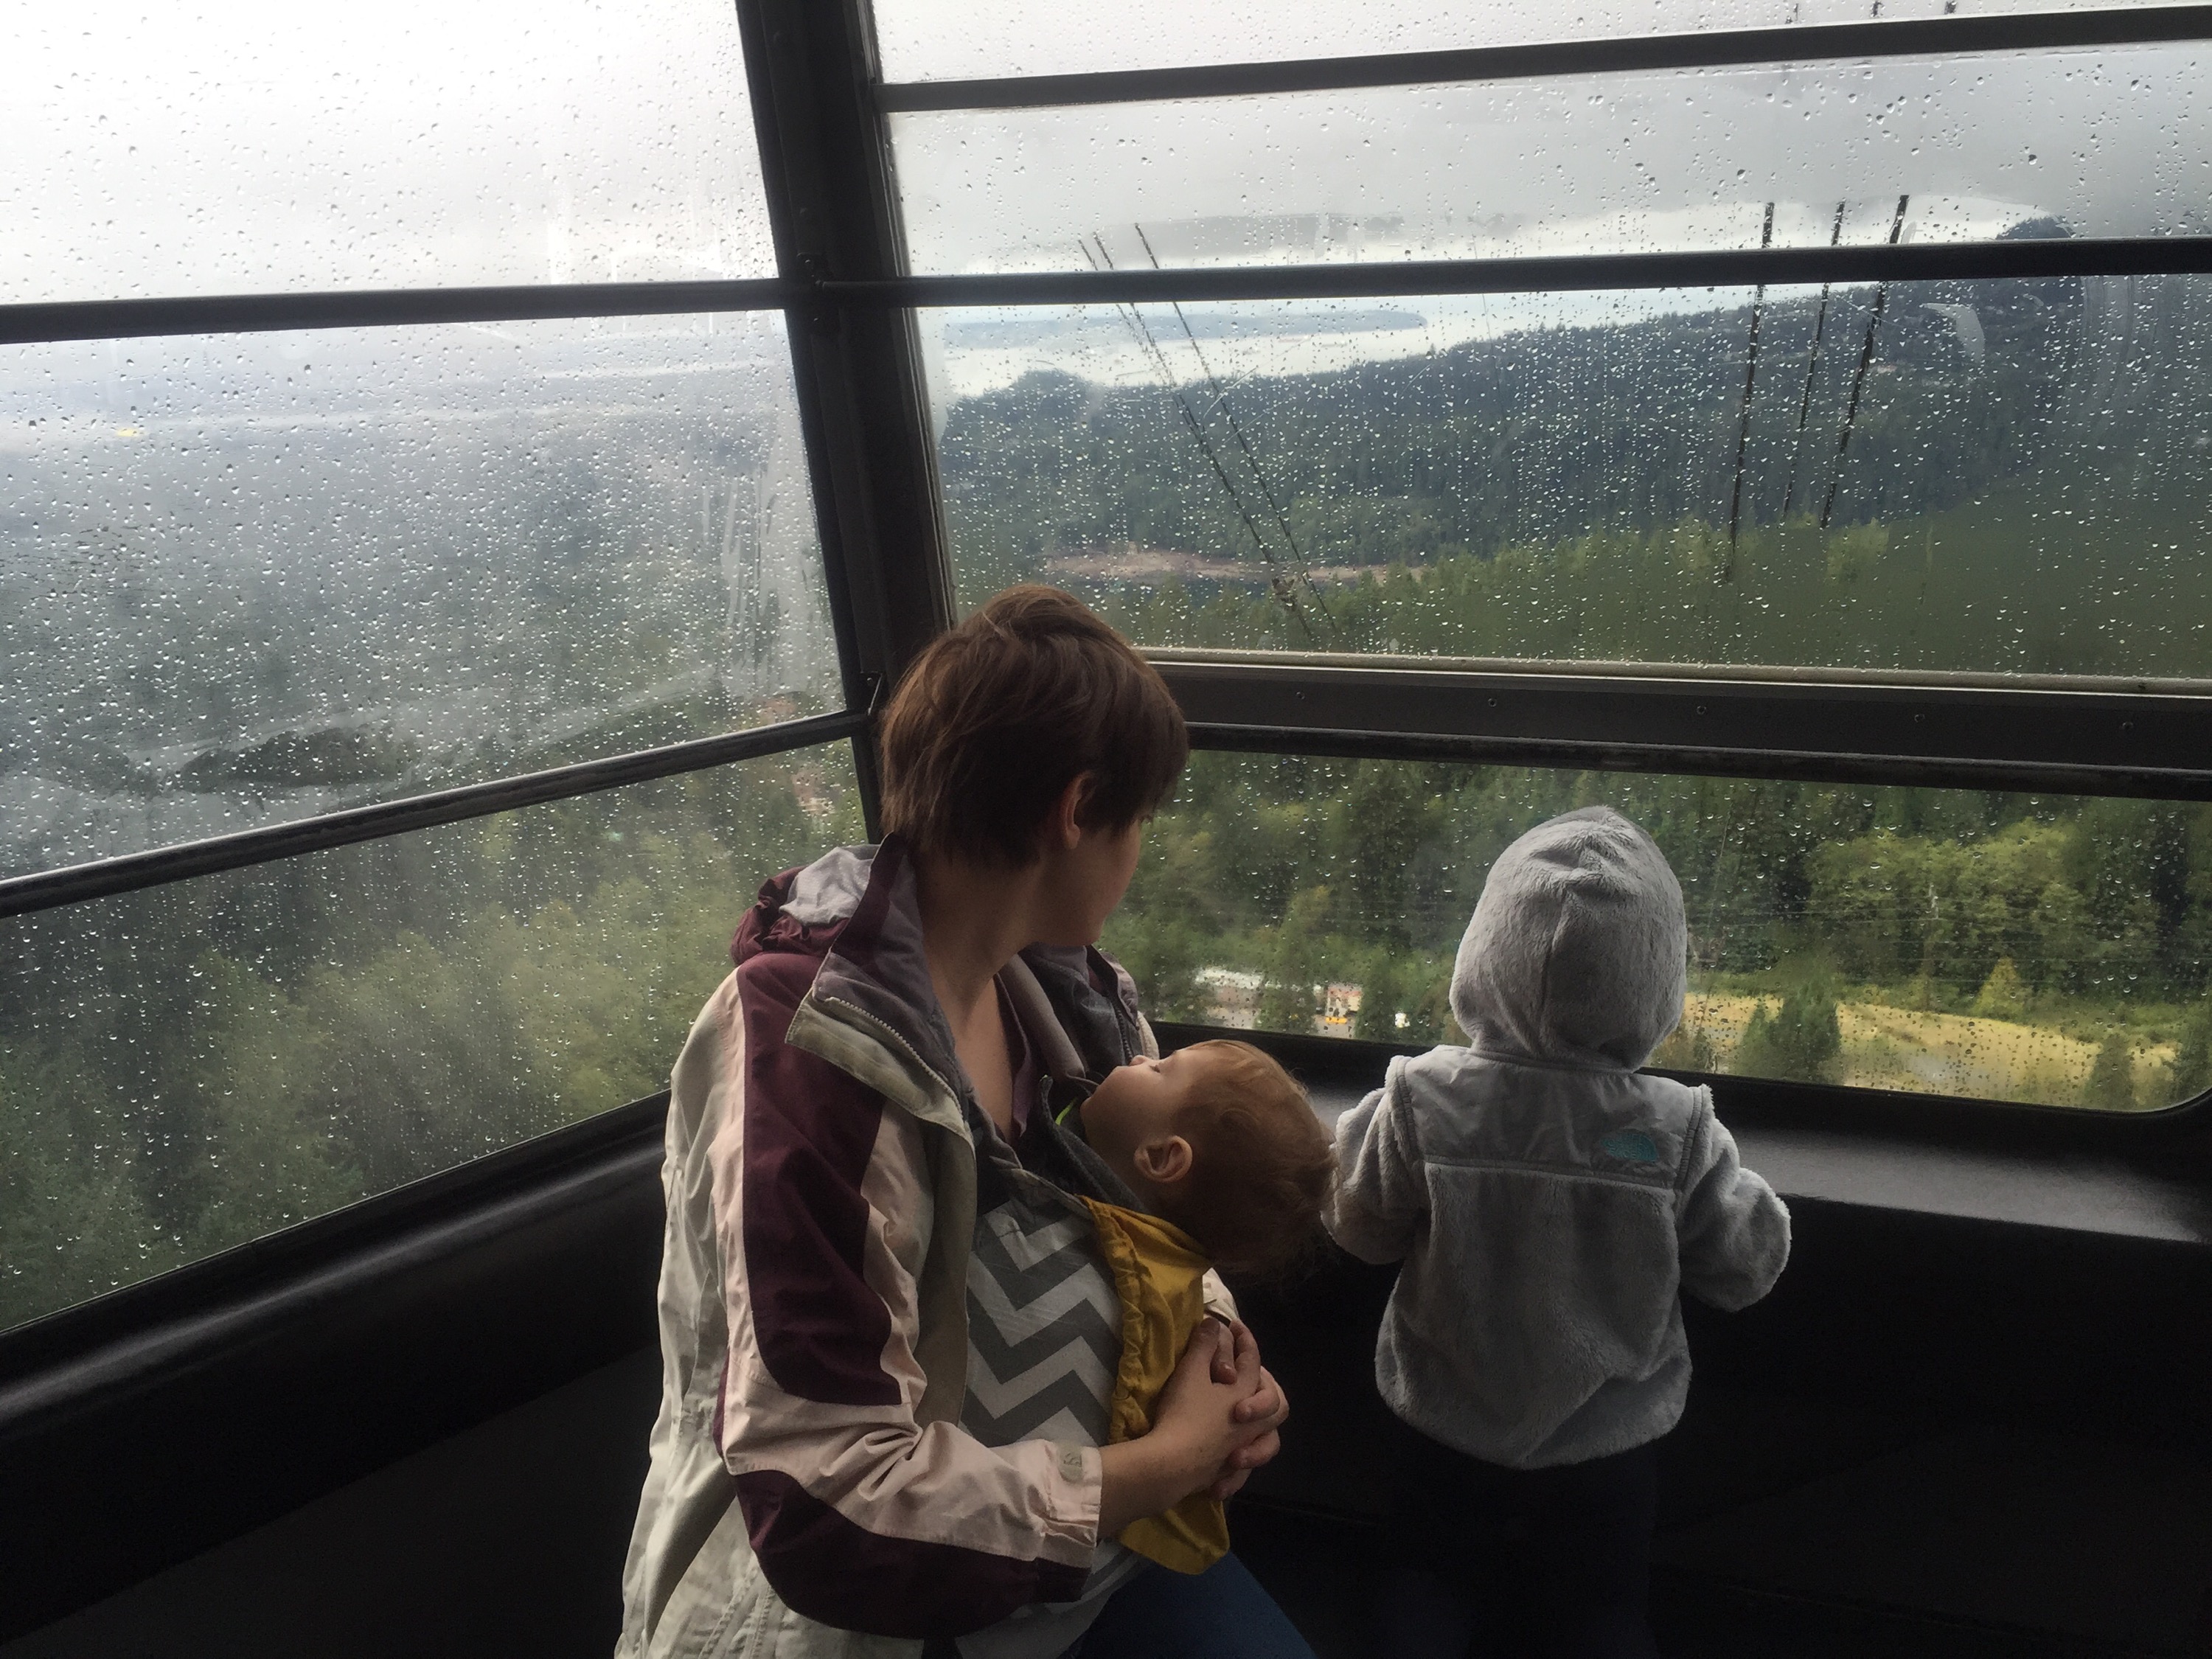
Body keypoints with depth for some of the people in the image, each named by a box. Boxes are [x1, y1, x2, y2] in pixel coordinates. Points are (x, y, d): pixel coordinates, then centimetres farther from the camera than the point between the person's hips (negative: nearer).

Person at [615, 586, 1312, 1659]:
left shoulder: (1043, 977, -2)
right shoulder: (808, 1046, -26)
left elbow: (1144, 1182, 14)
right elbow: (831, 1501, -27)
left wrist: (1211, 1327, -7)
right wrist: (1169, 1463, -19)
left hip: (1092, 1534, 6)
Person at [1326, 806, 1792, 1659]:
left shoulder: (1424, 1101, -25)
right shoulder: (1677, 1131, -24)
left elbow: (1361, 1228, -10)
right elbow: (1746, 1270, -9)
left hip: (1447, 1430, 0)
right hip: (1609, 1447, 0)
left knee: (1429, 1584, 27)